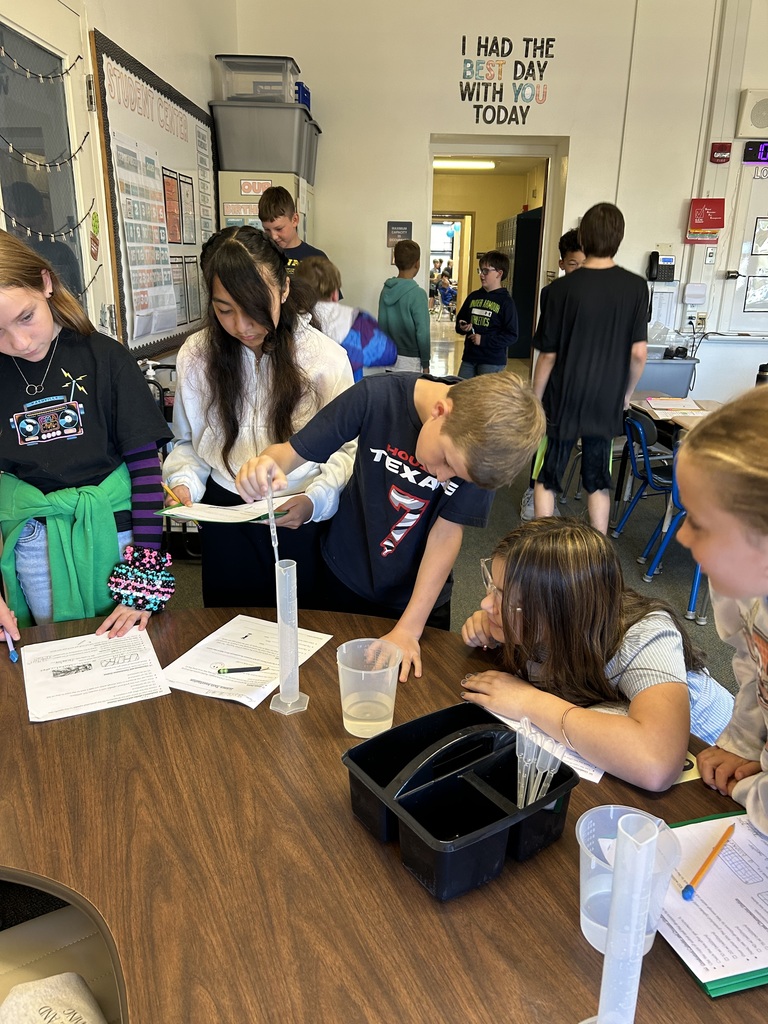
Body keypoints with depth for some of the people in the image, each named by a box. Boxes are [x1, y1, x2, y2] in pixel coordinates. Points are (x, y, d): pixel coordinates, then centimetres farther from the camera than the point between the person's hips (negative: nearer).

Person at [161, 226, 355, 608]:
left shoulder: (325, 356, -11)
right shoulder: (196, 355, -4)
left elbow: (346, 448, -10)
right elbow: (187, 442, 7)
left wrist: (315, 499, -25)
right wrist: (184, 482, -11)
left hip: (302, 521, -2)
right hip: (226, 524, 2)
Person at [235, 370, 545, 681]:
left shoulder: (485, 445, -24)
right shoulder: (376, 397, -27)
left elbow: (447, 533, -21)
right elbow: (292, 451, -20)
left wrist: (409, 628, -22)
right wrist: (267, 463, -43)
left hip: (421, 596, 0)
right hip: (344, 580, 0)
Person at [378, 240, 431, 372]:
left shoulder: (386, 290, 3)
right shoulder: (417, 293, -15)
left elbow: (381, 324, 8)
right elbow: (422, 332, -14)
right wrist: (425, 363, -6)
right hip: (409, 359, -6)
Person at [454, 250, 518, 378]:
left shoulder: (506, 301, -6)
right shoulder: (473, 296, 11)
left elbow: (511, 336, -12)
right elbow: (459, 321, 22)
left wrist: (483, 340, -18)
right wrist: (462, 327, -2)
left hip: (492, 362, -5)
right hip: (469, 358, 5)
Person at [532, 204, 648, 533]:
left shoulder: (561, 288, -12)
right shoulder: (636, 287, -4)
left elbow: (548, 355, -9)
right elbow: (638, 352, -3)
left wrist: (535, 398, 3)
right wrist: (626, 393, 12)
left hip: (563, 401, -3)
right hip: (606, 402, 3)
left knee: (546, 478, 11)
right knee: (599, 481, 15)